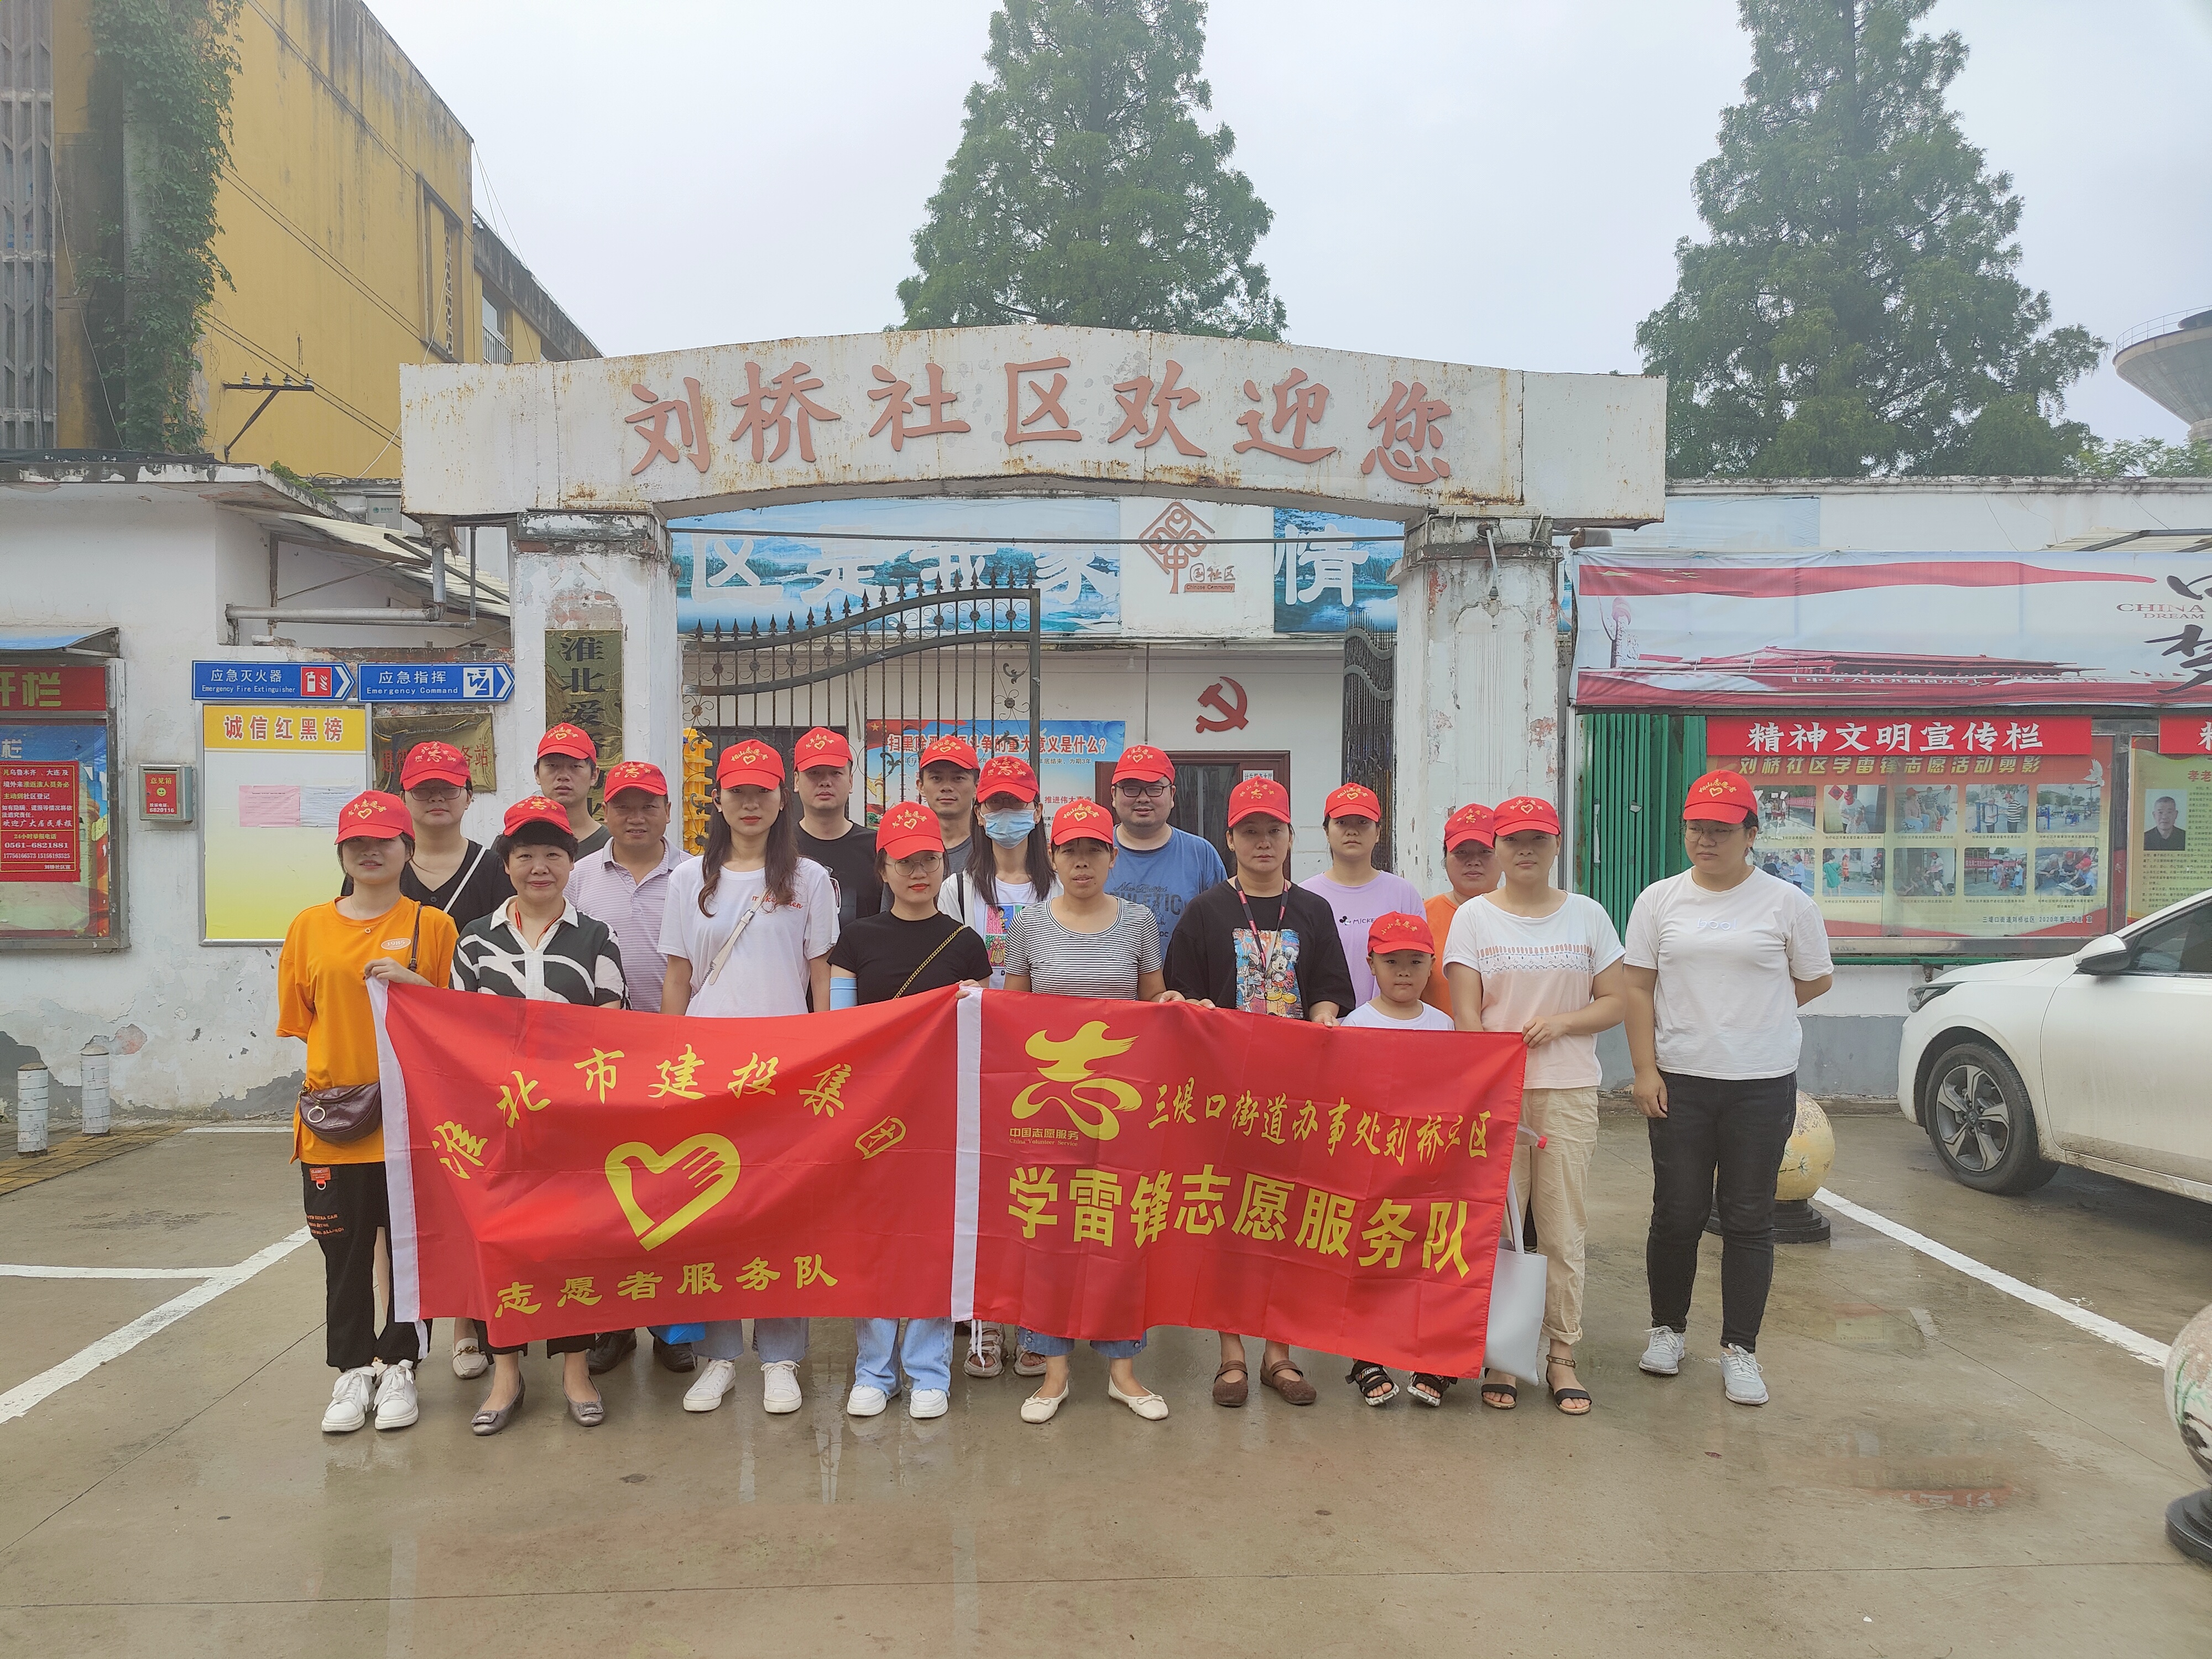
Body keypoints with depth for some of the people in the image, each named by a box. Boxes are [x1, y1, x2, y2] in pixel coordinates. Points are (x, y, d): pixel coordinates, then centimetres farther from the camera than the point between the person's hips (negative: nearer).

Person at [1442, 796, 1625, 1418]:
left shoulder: (1587, 916, 8)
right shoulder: (1474, 917, 4)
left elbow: (1617, 1002, 8)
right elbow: (1466, 1015, -1)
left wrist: (1561, 1021, -10)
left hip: (1569, 1092, 1)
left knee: (1565, 1232, 3)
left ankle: (1562, 1359, 16)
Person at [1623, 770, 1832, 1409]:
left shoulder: (1786, 902, 1)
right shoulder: (1660, 900, 4)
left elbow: (1816, 980, 10)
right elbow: (1638, 990, 3)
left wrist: (1752, 1015, 2)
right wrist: (1645, 1069, -4)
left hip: (1763, 1085, -1)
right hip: (1679, 1083, 1)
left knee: (1748, 1220, 5)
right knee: (1677, 1214, 7)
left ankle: (1740, 1349, 17)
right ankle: (1667, 1329, 26)